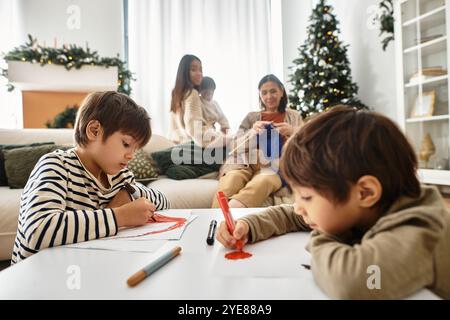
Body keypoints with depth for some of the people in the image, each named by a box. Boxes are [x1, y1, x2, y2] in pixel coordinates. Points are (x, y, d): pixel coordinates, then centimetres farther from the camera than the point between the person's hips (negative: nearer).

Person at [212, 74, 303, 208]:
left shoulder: (294, 116, 23)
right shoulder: (251, 116, 25)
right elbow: (236, 147, 14)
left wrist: (292, 133, -5)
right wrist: (252, 133, -6)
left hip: (275, 168, -2)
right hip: (246, 165, 2)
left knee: (262, 182, -40)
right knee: (231, 180, -36)